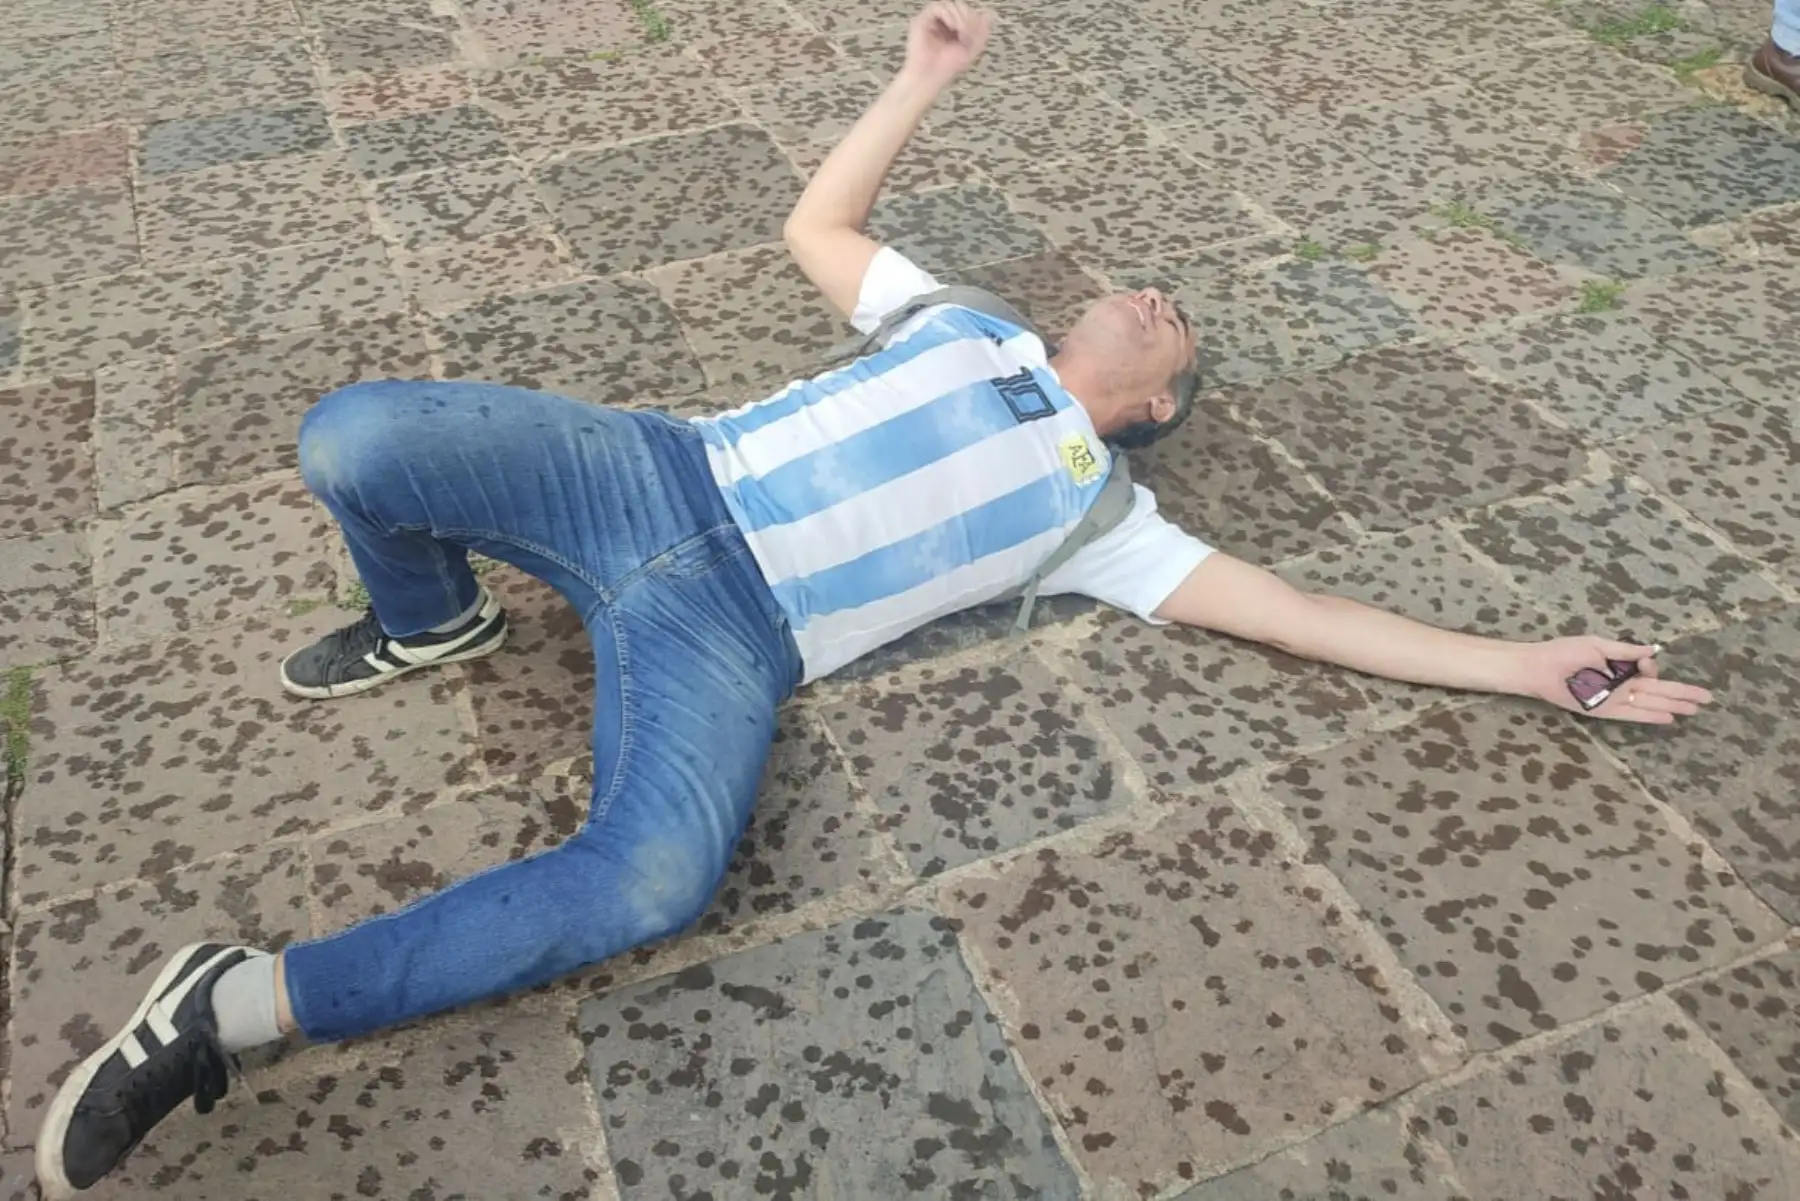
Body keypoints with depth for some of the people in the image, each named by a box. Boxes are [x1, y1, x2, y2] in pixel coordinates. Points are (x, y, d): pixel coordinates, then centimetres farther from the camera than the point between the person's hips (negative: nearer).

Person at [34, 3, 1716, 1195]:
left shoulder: (1099, 512, 13)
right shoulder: (973, 328, 22)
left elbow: (1291, 611, 9)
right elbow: (815, 228, 30)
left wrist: (1532, 664, 7)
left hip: (737, 633, -3)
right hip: (653, 479, 3)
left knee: (655, 887, -34)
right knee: (355, 437, -20)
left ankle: (254, 1002, -21)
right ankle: (430, 624, 12)